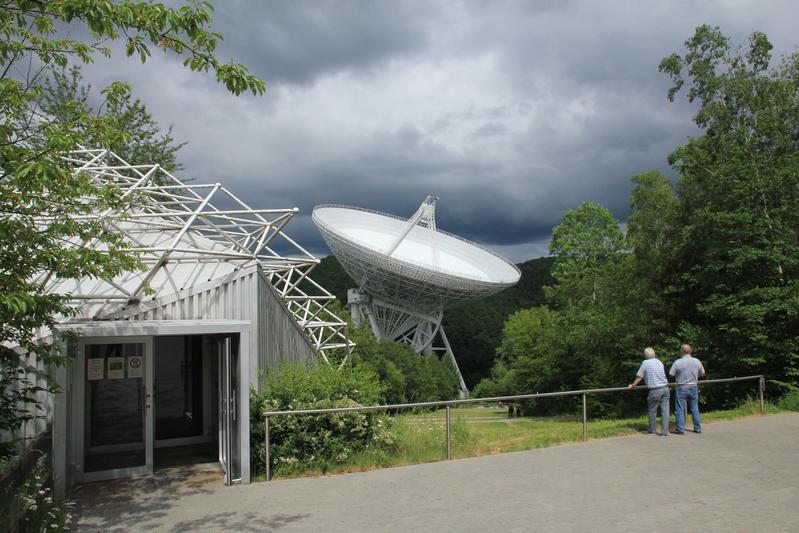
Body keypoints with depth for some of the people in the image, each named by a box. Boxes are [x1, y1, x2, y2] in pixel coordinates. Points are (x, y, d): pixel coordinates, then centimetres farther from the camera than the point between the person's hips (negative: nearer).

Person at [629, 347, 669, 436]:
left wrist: (632, 385, 14)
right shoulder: (659, 362, 13)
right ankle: (664, 432, 3)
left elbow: (639, 377, -1)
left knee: (652, 411, 9)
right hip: (665, 388, 5)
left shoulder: (645, 363, -4)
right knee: (665, 410, 4)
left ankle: (652, 430, 20)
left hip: (655, 390, -5)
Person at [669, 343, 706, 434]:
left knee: (680, 409, 3)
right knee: (695, 409, 16)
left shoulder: (678, 362, -15)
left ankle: (680, 429, 4)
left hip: (682, 388, -4)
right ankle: (698, 428, 21)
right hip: (694, 387, 4)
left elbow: (671, 374, -10)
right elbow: (702, 373, 9)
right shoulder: (697, 361, -4)